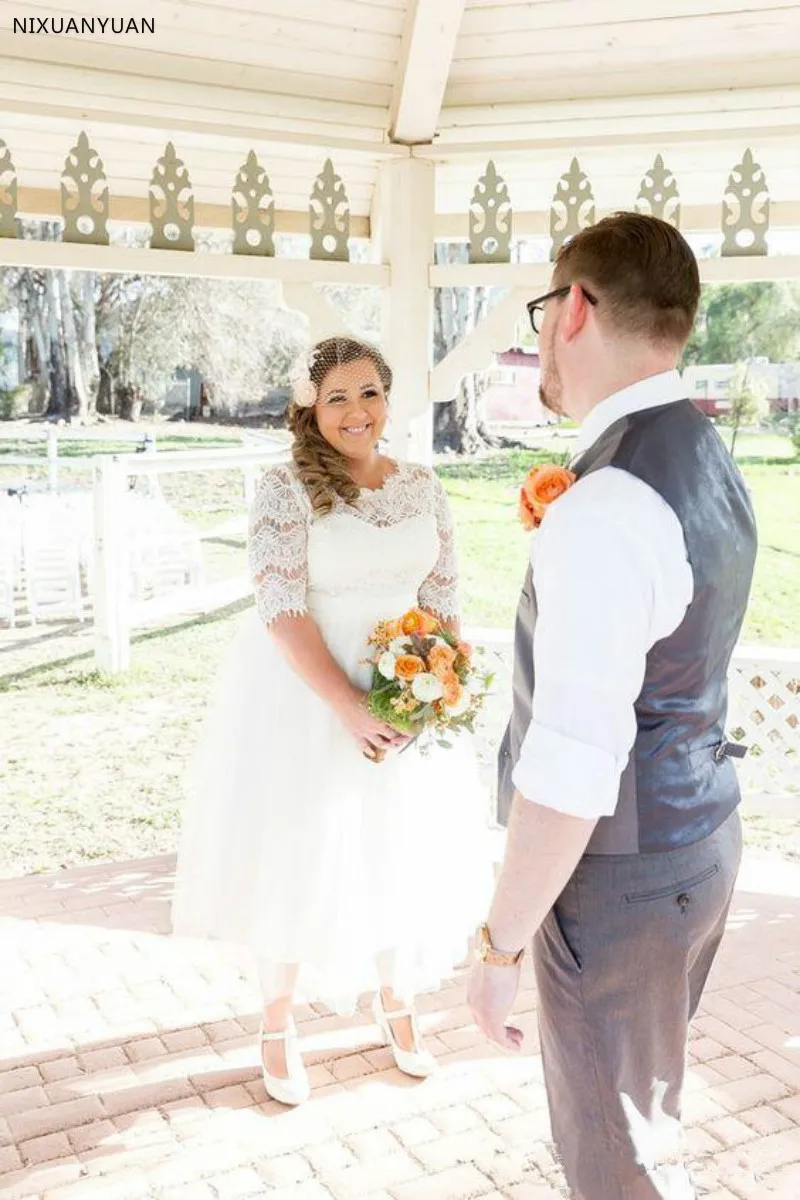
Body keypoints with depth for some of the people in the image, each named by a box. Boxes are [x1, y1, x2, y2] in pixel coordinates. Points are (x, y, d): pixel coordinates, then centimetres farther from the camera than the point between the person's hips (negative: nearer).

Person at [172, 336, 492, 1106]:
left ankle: (396, 1001, 41)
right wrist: (351, 708, -25)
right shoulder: (287, 488, -13)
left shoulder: (423, 487, 1)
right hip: (305, 696, -4)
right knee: (298, 859, 8)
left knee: (401, 852, 16)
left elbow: (443, 600, 4)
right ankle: (279, 1026, 31)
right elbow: (283, 612, -19)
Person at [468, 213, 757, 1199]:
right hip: (698, 835, 9)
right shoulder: (706, 463, 2)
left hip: (616, 881, -9)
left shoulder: (604, 512, -29)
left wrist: (500, 947, -18)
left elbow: (568, 772, -29)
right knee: (642, 1104, 29)